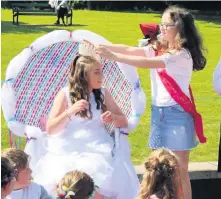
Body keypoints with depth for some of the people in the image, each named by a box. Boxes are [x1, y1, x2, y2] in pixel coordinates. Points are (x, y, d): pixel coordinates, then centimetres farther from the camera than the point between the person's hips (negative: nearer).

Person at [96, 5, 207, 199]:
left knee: (180, 170, -1)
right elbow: (129, 49, -2)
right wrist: (101, 46, -15)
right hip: (158, 114, 7)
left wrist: (113, 56, -29)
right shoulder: (157, 50, 8)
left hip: (177, 115, -7)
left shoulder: (182, 55, -15)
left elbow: (147, 63, -25)